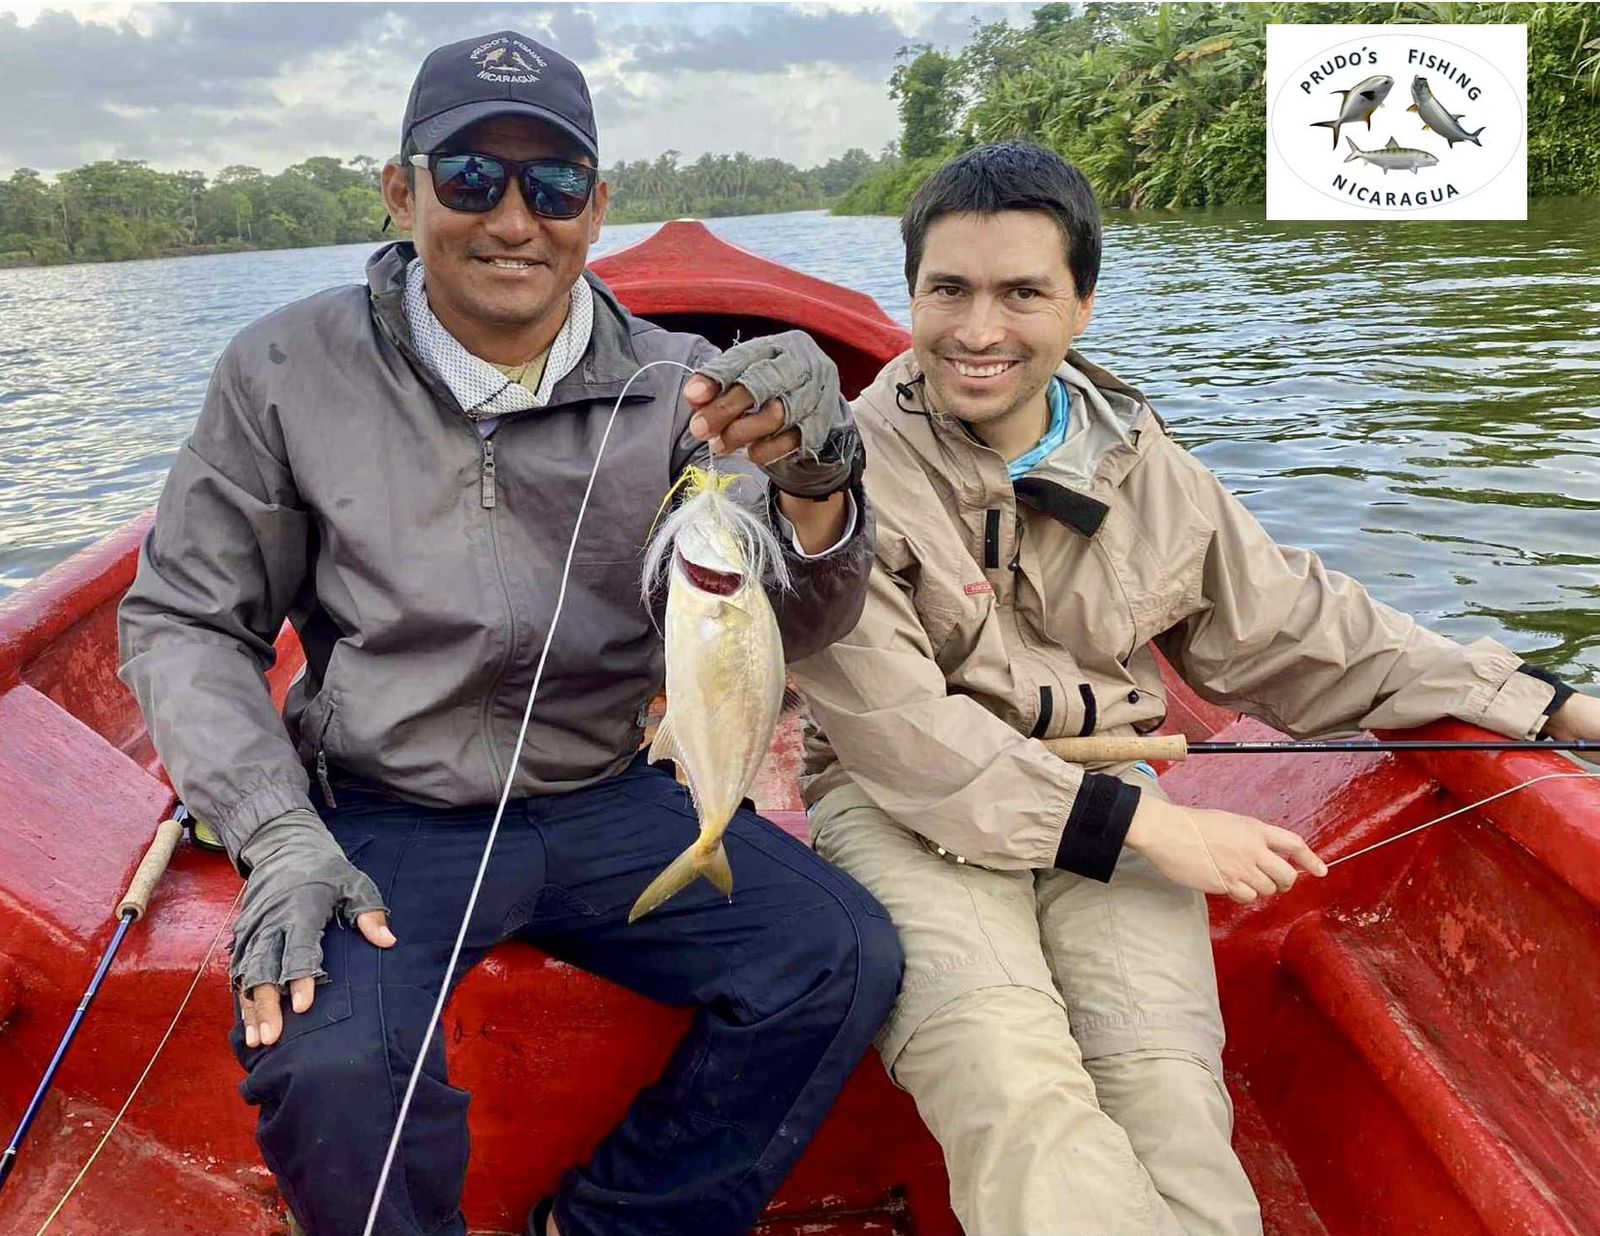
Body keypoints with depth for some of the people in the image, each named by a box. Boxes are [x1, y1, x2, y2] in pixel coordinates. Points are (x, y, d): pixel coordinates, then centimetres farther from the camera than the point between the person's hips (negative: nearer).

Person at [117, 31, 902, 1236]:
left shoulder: (676, 390, -3)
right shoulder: (290, 372, -4)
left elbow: (791, 624, -13)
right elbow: (184, 624, 2)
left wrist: (815, 484, -36)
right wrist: (277, 837, -12)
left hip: (606, 803, 2)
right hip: (379, 818, -1)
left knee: (845, 957, -15)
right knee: (325, 1060, -28)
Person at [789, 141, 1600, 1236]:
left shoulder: (1148, 471, 7)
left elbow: (1303, 633, 13)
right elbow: (896, 732, -13)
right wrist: (1138, 823, -16)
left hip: (1114, 804, 3)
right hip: (909, 816, -3)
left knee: (1167, 1089, -22)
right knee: (1008, 1081, -29)